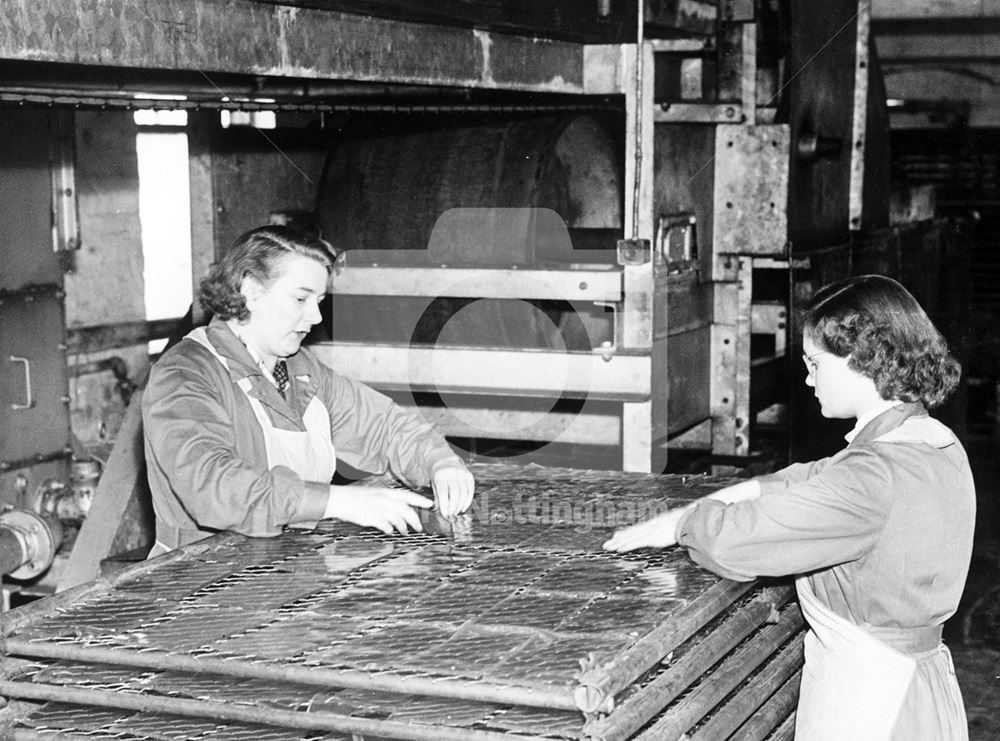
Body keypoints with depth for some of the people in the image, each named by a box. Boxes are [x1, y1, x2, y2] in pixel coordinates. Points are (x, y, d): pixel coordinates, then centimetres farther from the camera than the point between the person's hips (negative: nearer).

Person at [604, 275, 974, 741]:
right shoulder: (937, 445, 4)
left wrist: (679, 523, -7)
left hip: (866, 700, -9)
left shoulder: (877, 477, -26)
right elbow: (820, 479, 17)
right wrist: (752, 490, 6)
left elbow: (740, 536, -24)